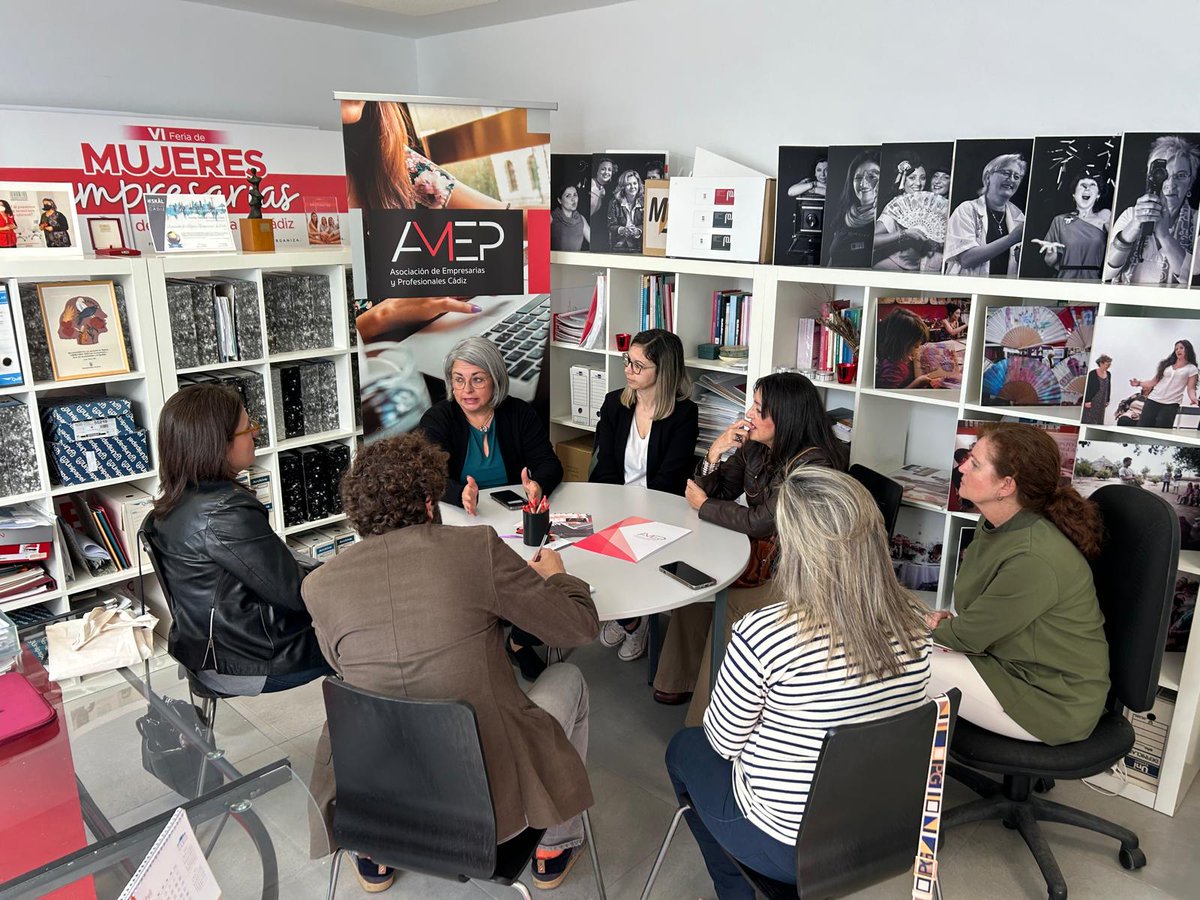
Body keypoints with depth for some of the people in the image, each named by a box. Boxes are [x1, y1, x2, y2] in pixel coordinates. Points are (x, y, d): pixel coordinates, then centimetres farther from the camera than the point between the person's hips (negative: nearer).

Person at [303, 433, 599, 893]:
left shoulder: (318, 585, -6)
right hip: (492, 798, -2)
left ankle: (375, 856, 41)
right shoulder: (478, 548, -14)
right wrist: (556, 574, 16)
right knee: (567, 678, 24)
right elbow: (581, 627, -5)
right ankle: (554, 848, 35)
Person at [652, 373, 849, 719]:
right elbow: (718, 493, 8)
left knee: (728, 607, -22)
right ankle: (683, 681, 7)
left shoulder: (814, 463, -22)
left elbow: (763, 522, -23)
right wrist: (715, 454, -11)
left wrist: (703, 505, -11)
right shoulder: (754, 447, 2)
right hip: (759, 554, 8)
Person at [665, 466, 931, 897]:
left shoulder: (762, 634, -31)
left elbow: (724, 743, -14)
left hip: (787, 845, -5)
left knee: (685, 748, 24)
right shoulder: (912, 621, -12)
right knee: (706, 740, 28)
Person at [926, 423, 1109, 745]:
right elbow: (980, 617, 14)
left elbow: (969, 634, -19)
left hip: (1054, 703, -8)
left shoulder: (1034, 560, -31)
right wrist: (948, 621, -5)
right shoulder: (995, 524, -2)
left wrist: (932, 626, 0)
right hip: (1013, 661, 8)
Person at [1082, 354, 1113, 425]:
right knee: (1090, 421, -6)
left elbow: (1108, 388, 15)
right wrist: (1087, 401, -13)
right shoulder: (1092, 374, -10)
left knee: (1100, 421, 7)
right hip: (1092, 402, -6)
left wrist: (1107, 400, 15)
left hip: (1102, 403, 6)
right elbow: (1087, 388, -10)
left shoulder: (1108, 374, 8)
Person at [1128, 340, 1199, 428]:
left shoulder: (1192, 369, 8)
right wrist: (1139, 383, -1)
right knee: (1141, 428, -5)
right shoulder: (1166, 364, 17)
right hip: (1153, 401, 3)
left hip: (1170, 404, -3)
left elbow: (1190, 388, 0)